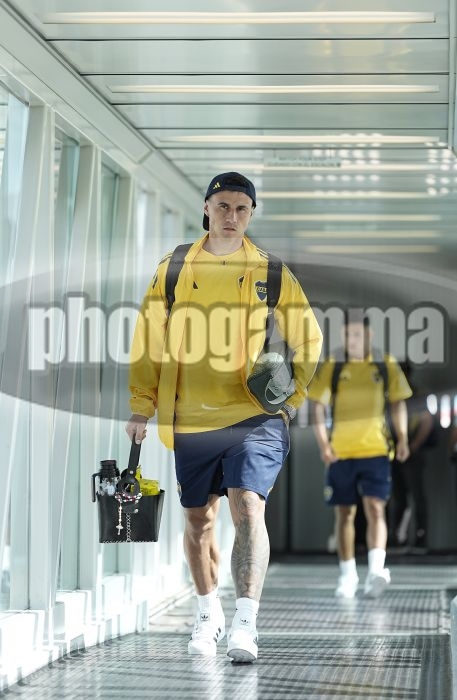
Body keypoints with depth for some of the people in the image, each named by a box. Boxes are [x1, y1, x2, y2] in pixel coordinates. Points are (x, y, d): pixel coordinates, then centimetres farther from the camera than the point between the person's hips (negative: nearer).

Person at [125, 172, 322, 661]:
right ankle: (208, 613, 30)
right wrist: (142, 406, 6)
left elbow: (307, 339, 13)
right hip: (190, 419, 2)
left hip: (256, 415, -2)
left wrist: (292, 396, 5)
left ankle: (245, 623, -22)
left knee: (248, 506, -18)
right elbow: (149, 342, 10)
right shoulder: (174, 270, 7)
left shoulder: (271, 272, 5)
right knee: (198, 518, 10)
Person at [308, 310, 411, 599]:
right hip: (340, 453, 1)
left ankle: (376, 570, -24)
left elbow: (398, 402, 12)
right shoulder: (332, 367, 0)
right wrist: (324, 443, -14)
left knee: (375, 509, -14)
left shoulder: (386, 365, 3)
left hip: (376, 451, -1)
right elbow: (319, 407, -2)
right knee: (345, 513, 8)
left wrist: (402, 438, 1)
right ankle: (348, 575, 17)